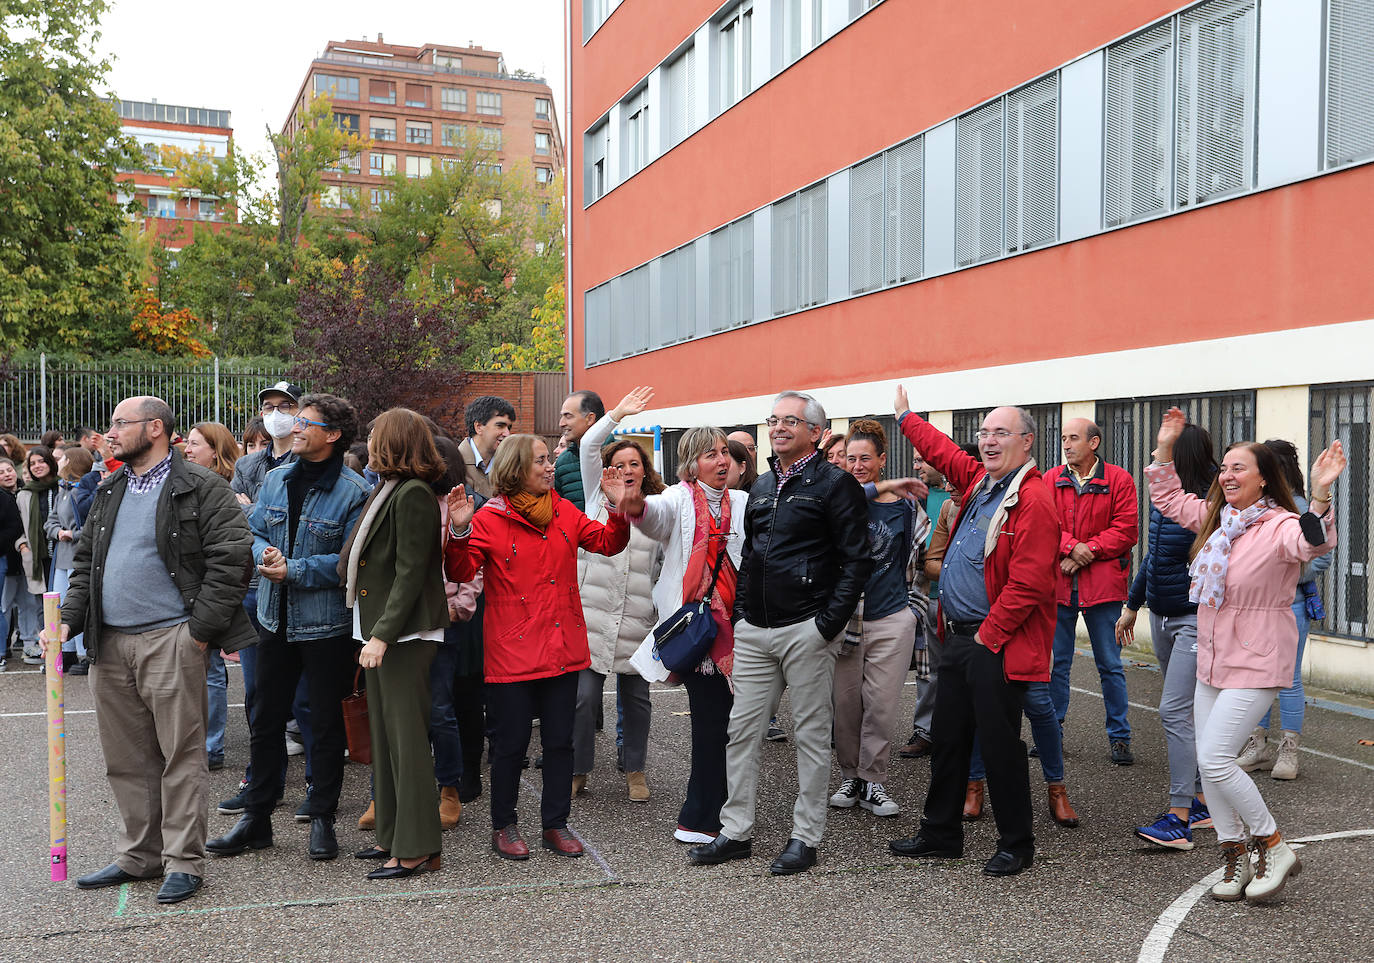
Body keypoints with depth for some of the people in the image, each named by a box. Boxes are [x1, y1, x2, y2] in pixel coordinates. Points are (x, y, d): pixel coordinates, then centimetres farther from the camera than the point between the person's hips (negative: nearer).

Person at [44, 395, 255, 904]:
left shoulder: (200, 488, -5)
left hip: (170, 640, -7)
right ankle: (138, 856, 25)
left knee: (181, 754, -1)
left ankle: (184, 862, 8)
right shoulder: (109, 492, 18)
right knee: (126, 758, 13)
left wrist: (200, 629, -14)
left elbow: (231, 557, -12)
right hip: (110, 644, 7)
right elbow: (86, 560, 22)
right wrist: (69, 619, 7)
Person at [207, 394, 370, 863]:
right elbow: (254, 532, 10)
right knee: (265, 718, 13)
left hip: (327, 625, -5)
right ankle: (256, 816, 25)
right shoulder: (276, 479, 7)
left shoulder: (354, 491, -12)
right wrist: (266, 555, -12)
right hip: (275, 618, 6)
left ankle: (322, 818, 19)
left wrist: (293, 570, -20)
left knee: (326, 722, 6)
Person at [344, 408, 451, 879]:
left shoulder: (414, 495, -15)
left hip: (405, 634, -10)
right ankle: (393, 836, 25)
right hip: (380, 631, 10)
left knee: (407, 737, -5)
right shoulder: (388, 491, 15)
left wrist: (383, 634, -22)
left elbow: (410, 574, -19)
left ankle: (417, 848, 2)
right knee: (385, 734, 15)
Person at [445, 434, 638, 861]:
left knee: (560, 740, 11)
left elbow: (606, 543, 13)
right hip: (513, 650, -5)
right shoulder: (490, 518, -7)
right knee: (511, 742, 5)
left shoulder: (564, 512, 8)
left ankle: (556, 824, 24)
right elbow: (461, 574, -12)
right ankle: (503, 826, 22)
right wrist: (458, 533, -27)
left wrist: (621, 512, -4)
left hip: (562, 647, 5)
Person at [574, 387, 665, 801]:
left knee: (636, 698, 8)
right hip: (591, 615, -1)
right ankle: (577, 771, 13)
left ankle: (635, 771, 22)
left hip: (637, 620, 1)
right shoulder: (598, 498, 9)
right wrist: (618, 414, -7)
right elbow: (587, 447, -2)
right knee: (584, 695, -2)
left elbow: (667, 565, 13)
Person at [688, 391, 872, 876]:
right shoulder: (762, 485, 15)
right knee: (742, 729, 8)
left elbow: (857, 560, -10)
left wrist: (829, 623, -15)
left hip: (806, 631, -7)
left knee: (810, 734, 4)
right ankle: (736, 832, 18)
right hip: (754, 631, 7)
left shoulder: (834, 484, -6)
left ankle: (805, 838, 14)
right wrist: (740, 613, 13)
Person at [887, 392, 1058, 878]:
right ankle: (940, 833, 27)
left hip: (996, 645, -9)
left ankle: (1016, 845, 15)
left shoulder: (1033, 501, -16)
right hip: (959, 637, 9)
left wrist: (987, 636, -17)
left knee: (1000, 744, 0)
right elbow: (944, 453, 32)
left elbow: (1027, 585, -21)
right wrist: (906, 417, 43)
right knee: (948, 738, 15)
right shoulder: (978, 480, 11)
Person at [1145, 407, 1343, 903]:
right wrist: (1165, 448, 13)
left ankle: (1274, 847, 5)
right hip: (1212, 659, 8)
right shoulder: (1216, 516, 7)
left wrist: (1320, 496, -53)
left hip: (1256, 663, -8)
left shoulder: (1279, 526, -16)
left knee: (1215, 758, -14)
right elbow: (1168, 498, 21)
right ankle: (1235, 857, 22)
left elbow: (1313, 543, -37)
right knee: (1209, 763, 9)